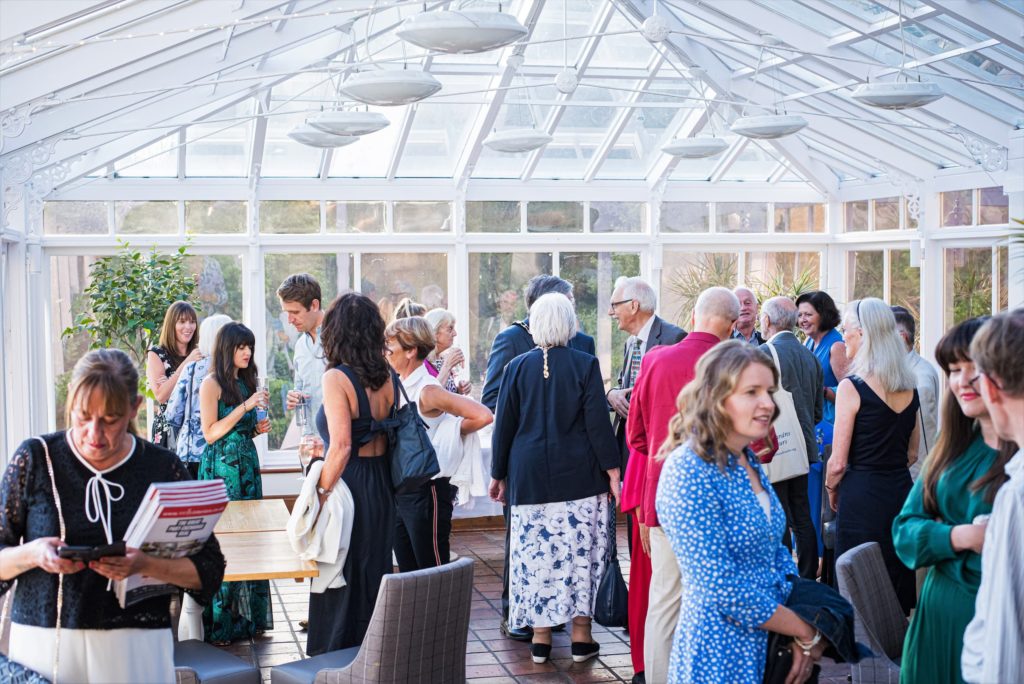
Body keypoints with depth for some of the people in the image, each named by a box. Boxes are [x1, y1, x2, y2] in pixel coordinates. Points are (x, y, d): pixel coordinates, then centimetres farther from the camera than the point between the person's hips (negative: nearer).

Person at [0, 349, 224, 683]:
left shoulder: (163, 468, -1)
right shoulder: (35, 458, -1)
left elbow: (210, 569, -1)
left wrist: (146, 565, -17)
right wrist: (31, 555, -17)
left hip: (136, 650, 0)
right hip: (42, 642, 0)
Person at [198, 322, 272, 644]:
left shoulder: (246, 383, 15)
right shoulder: (212, 384, -7)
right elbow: (211, 433, -13)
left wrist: (257, 429, 3)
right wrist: (246, 406, -16)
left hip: (247, 464, 7)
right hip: (221, 466, -7)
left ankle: (248, 617, 13)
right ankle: (219, 625, -1)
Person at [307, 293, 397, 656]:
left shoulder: (336, 378, -16)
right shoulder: (385, 378, 3)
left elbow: (342, 445, -23)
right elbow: (390, 438, 10)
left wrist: (322, 491, -14)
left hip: (348, 485, -7)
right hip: (381, 487, 7)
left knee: (340, 577, 4)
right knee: (374, 573, 18)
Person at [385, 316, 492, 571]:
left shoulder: (427, 391, -17)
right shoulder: (399, 386, 8)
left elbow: (483, 416, -24)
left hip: (426, 492, -8)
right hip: (401, 491, 8)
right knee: (408, 572, 15)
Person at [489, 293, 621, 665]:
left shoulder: (517, 366, 1)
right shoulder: (585, 364, -5)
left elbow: (504, 425, 4)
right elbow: (598, 423, -7)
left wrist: (499, 474, 14)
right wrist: (612, 470, -2)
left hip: (530, 476, 2)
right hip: (579, 476, -1)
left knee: (535, 552, 6)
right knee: (581, 551, 6)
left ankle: (541, 636, 11)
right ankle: (581, 635, 9)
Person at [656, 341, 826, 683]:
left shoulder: (748, 462, 6)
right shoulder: (688, 472, -20)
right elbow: (721, 589, -23)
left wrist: (803, 636, -3)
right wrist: (807, 632, -13)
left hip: (772, 645, 8)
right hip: (720, 656, -8)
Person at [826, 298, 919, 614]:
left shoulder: (852, 387, -14)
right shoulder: (909, 387, 5)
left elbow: (838, 462, -11)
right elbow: (912, 453, 15)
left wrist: (831, 491, 6)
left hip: (862, 497, -6)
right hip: (902, 491, 6)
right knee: (898, 580, 15)